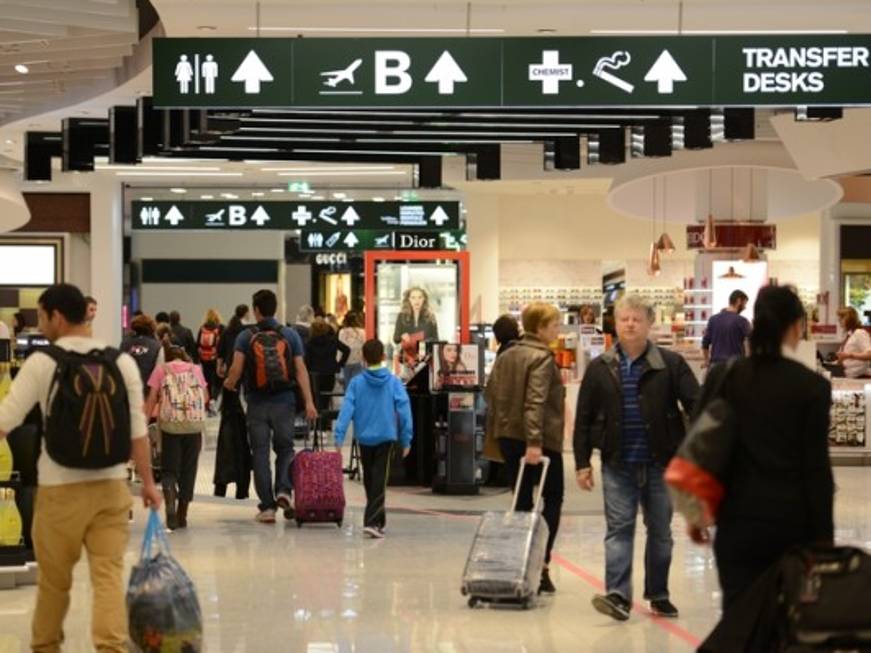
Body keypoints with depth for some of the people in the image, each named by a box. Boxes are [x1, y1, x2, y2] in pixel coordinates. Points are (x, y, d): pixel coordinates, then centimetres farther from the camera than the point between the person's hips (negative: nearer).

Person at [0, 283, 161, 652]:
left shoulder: (42, 362, -6)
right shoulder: (122, 361, 3)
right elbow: (137, 430, 3)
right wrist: (148, 482, 11)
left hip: (60, 488, -2)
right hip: (111, 485, 2)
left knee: (54, 579, 13)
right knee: (109, 574, -1)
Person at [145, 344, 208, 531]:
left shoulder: (161, 370, 9)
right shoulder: (196, 369, 14)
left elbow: (152, 398, 1)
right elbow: (205, 398, 12)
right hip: (195, 424, 2)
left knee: (169, 470, 6)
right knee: (188, 470, 11)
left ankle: (170, 501, -21)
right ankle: (182, 515, 15)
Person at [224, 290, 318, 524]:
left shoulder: (246, 336, -3)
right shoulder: (290, 335, 1)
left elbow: (236, 368, -10)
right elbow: (301, 370, -3)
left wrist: (230, 383, 12)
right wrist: (308, 401, -2)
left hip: (257, 403, -1)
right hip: (284, 401, 1)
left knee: (260, 452, 6)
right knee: (285, 448, 15)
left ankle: (267, 506, 5)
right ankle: (283, 489, -8)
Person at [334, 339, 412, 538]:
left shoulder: (357, 383, -4)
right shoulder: (393, 382, -6)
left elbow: (347, 409, -10)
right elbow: (404, 410, -8)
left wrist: (339, 437, -9)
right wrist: (406, 439, -2)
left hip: (364, 438, 2)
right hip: (386, 437, -2)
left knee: (369, 480, 18)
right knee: (379, 480, -3)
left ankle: (377, 518, 32)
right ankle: (372, 521, -17)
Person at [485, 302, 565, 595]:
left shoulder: (505, 357, 12)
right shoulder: (543, 358, -12)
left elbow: (492, 395, 14)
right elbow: (535, 402, -22)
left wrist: (494, 433, 19)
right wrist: (534, 442, -27)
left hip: (508, 436, 7)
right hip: (543, 439, -7)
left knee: (522, 500, 12)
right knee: (553, 497, 4)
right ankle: (541, 563, -6)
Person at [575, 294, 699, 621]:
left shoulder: (671, 364, -1)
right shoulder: (600, 369, 3)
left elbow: (696, 405, -5)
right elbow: (583, 419, 6)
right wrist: (582, 463, 2)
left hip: (660, 463, 0)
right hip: (617, 464, 0)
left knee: (660, 530, 10)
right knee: (619, 528, -5)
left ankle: (658, 595, 22)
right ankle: (618, 594, -10)